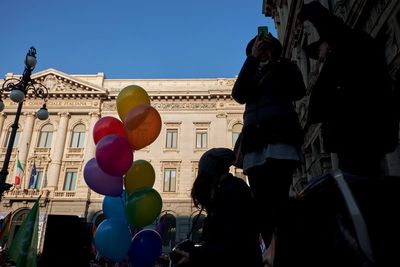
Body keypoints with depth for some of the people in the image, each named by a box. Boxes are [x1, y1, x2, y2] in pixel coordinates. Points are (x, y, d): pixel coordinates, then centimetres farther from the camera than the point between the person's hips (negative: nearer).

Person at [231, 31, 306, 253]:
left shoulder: (285, 68, 23)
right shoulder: (251, 74, 29)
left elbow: (297, 92, 2)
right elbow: (239, 95, 6)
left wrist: (276, 61, 1)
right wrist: (253, 59, 4)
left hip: (280, 134, -3)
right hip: (254, 139, 3)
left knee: (278, 199, -21)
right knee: (261, 203, -9)